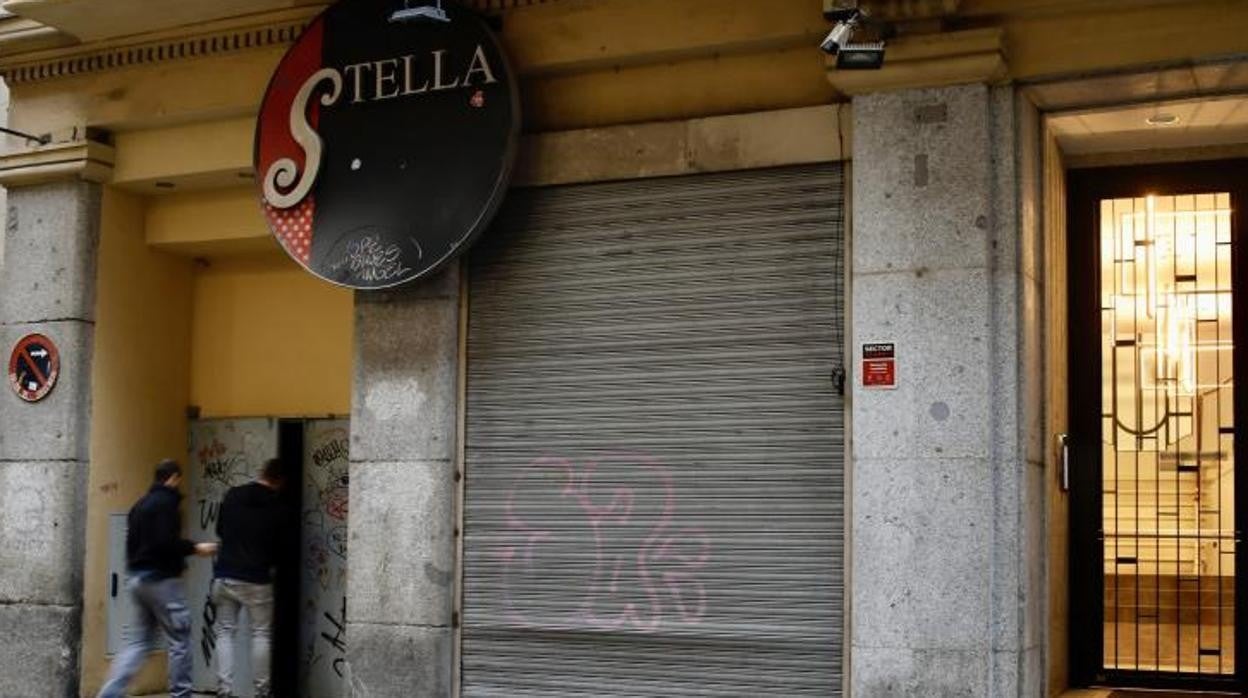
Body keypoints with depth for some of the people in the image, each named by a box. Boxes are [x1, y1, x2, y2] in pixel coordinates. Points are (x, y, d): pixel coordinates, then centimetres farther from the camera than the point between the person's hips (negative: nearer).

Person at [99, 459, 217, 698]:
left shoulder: (140, 505, 16)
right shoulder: (166, 502, -12)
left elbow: (133, 543, 18)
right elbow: (165, 542, -21)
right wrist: (195, 548, -10)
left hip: (136, 577, 9)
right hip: (160, 578, -9)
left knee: (138, 642, 11)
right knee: (180, 639, 2)